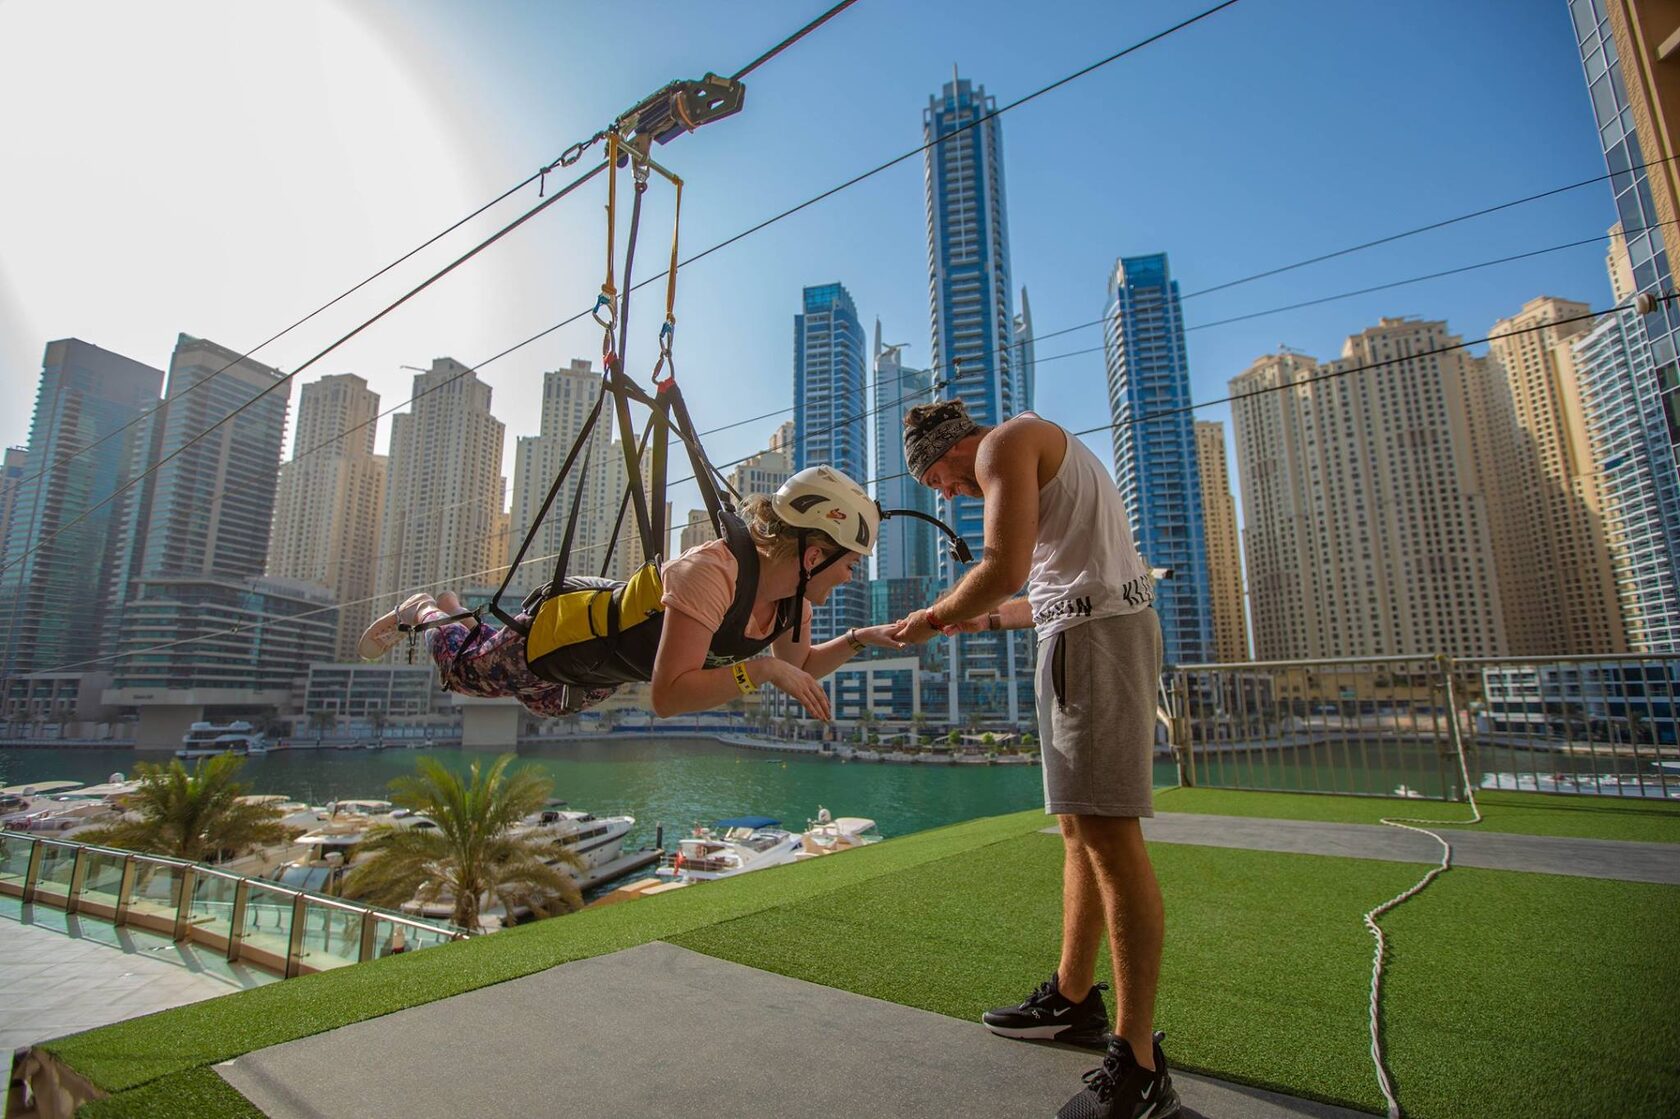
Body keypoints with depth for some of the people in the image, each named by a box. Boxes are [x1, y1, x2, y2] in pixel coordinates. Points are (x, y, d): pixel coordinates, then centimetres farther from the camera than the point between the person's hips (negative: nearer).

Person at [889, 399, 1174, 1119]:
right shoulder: (1041, 452, 26)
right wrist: (985, 620, 24)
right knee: (1079, 827, 12)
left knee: (1107, 830, -11)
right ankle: (1073, 999, 22)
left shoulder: (1006, 442, -4)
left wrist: (934, 618, -4)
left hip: (1098, 633, -11)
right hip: (1082, 632, 11)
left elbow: (1005, 570, -18)